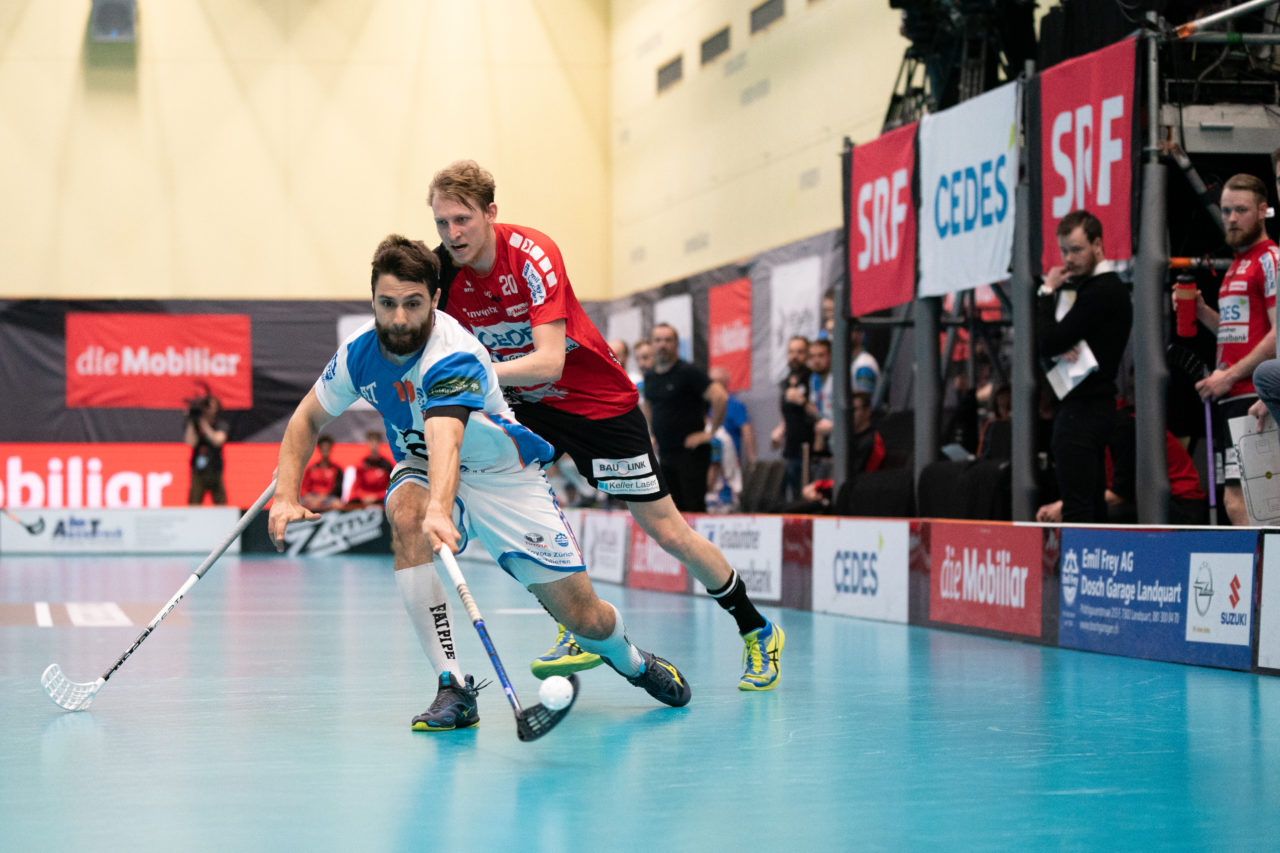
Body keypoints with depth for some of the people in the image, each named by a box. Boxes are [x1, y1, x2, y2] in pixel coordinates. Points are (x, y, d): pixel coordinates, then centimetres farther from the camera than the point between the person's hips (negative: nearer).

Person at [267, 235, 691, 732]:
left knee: (583, 616, -6)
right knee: (405, 514, -35)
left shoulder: (454, 357, -33)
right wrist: (285, 495, -14)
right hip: (422, 471, 4)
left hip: (504, 477, -4)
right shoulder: (359, 352, -14)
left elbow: (444, 440, -51)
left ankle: (631, 660, 35)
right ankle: (453, 688, -30)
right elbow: (308, 418, 1)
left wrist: (439, 511, -69)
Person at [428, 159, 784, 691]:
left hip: (600, 402, -5)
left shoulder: (532, 255, -28)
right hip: (529, 404, 5)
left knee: (666, 531, -1)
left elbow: (549, 363, -36)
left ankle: (757, 632, 20)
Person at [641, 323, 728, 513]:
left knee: (693, 508, -10)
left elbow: (720, 397, -21)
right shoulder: (650, 377, 11)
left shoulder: (688, 372, -12)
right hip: (664, 453, 7)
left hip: (691, 453, -7)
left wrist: (710, 432, -17)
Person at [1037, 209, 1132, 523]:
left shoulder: (1101, 291, -15)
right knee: (1093, 504, 12)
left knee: (1077, 508, -12)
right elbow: (1049, 344, 14)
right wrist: (1063, 348, -9)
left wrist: (1048, 292, -6)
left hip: (1082, 409, -11)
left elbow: (1048, 343, -19)